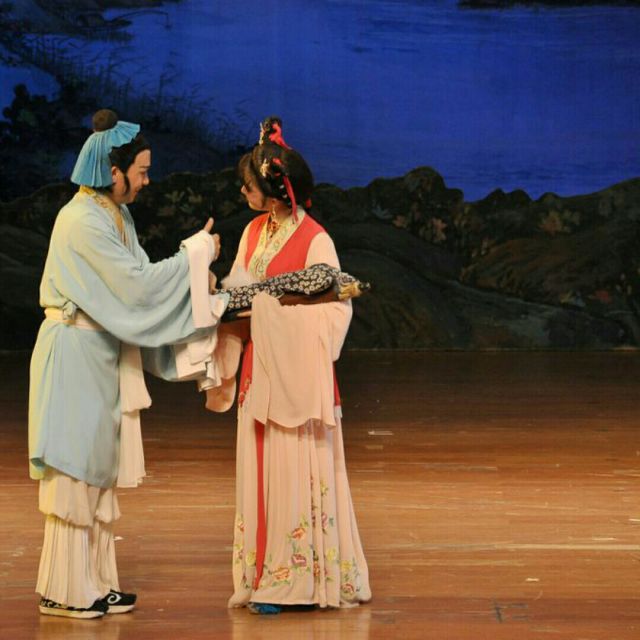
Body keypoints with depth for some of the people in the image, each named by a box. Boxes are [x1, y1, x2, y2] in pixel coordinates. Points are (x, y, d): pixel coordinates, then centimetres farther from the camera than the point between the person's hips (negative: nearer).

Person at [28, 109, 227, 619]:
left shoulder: (114, 214, 11)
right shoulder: (83, 221, -19)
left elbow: (133, 285, 9)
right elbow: (135, 284, -21)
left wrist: (196, 267, -1)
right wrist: (197, 254, -13)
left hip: (103, 356, 10)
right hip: (76, 356, -10)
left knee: (100, 471, 12)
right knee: (74, 472, -4)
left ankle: (94, 581, 18)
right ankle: (64, 591, 2)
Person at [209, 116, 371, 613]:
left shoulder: (314, 240, -13)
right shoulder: (254, 232, 9)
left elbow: (334, 309, -15)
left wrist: (270, 306, -20)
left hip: (298, 374, -7)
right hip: (259, 371, 7)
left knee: (298, 473, -1)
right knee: (261, 473, 9)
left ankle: (303, 578, 8)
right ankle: (267, 577, 17)